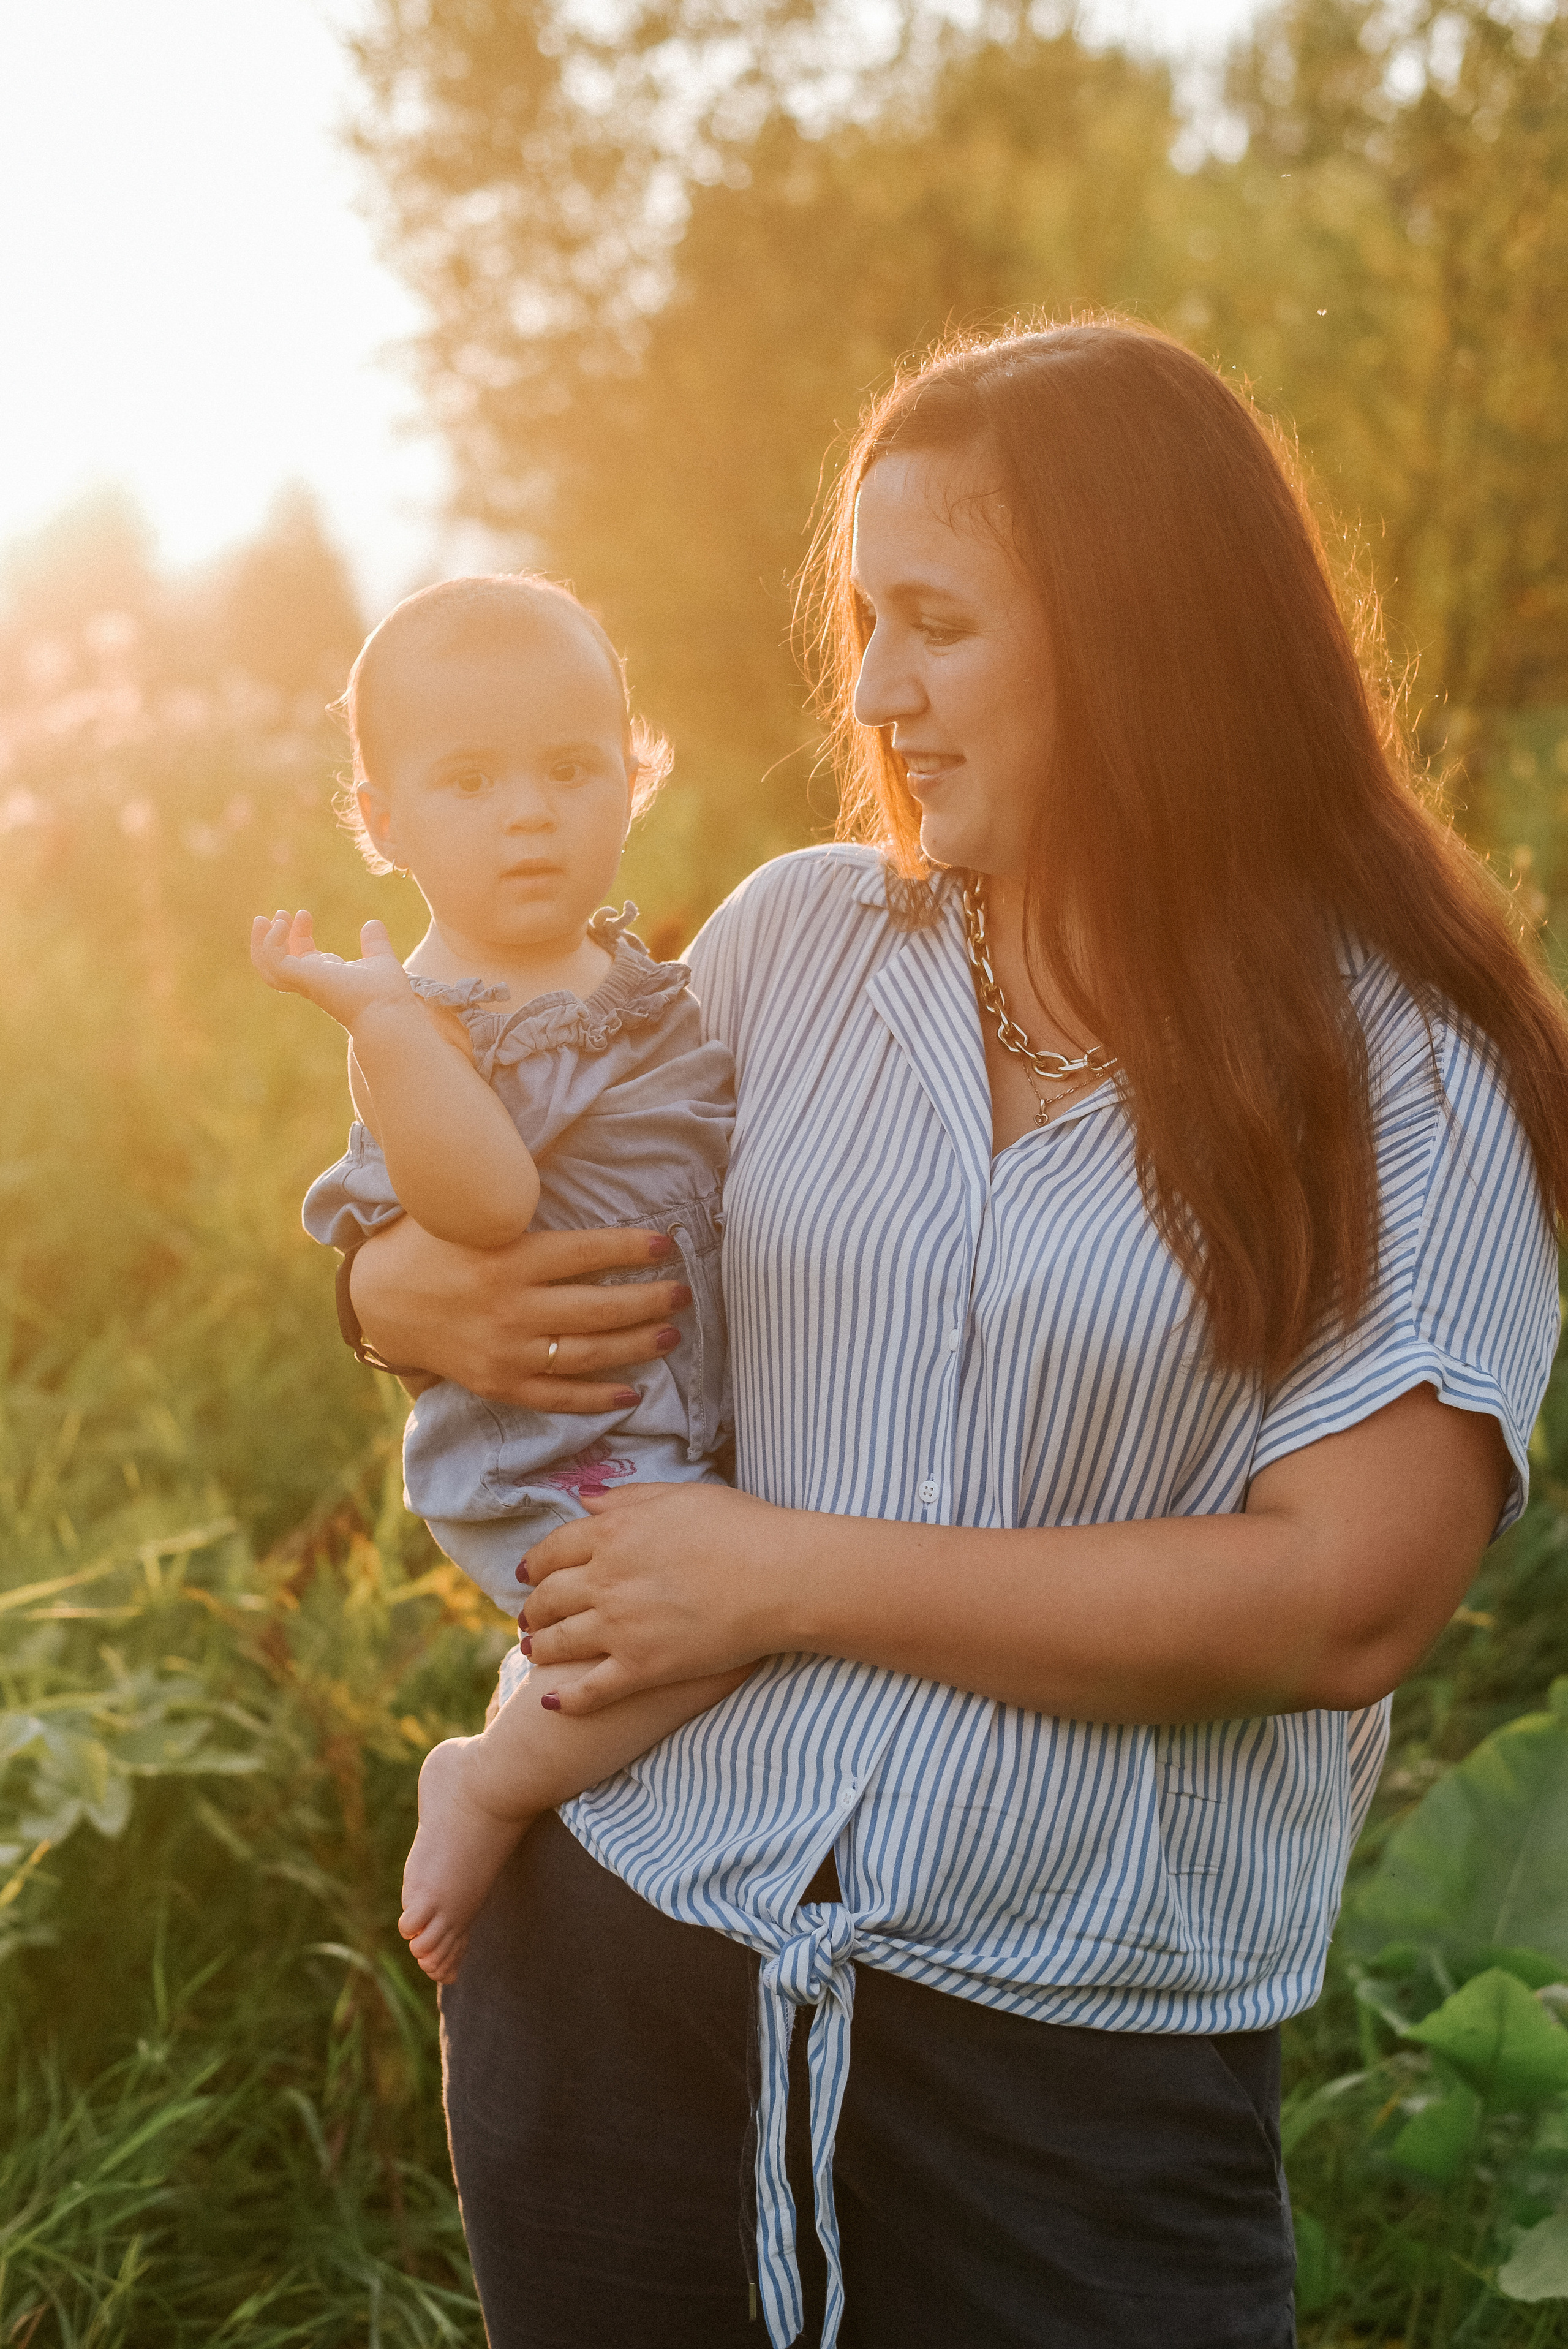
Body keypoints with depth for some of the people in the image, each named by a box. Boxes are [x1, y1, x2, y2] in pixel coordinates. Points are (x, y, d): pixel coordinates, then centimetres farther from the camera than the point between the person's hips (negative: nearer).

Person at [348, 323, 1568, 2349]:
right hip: (615, 1958, 4)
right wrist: (413, 1296, -7)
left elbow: (1348, 1604, -17)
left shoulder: (1404, 1075, -8)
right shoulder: (797, 937, 3)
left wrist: (792, 1574, -16)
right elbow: (556, 1233, 17)